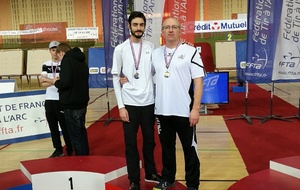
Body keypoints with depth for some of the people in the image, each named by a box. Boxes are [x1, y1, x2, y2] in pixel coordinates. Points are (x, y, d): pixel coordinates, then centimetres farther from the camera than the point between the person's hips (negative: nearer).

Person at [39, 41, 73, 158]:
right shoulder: (46, 65, 11)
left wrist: (48, 80, -17)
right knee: (53, 126, 11)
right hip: (49, 100, 5)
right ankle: (58, 149, 24)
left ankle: (69, 151, 12)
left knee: (65, 126, 0)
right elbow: (43, 83, 1)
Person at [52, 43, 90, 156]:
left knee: (75, 135, -2)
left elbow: (66, 83, -24)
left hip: (71, 105, -9)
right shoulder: (81, 61, 14)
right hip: (82, 102, 9)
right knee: (81, 132, 21)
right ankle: (86, 156, 31)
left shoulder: (67, 61, -13)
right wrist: (60, 82, 14)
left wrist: (56, 82, -4)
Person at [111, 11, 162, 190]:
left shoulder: (151, 47, 5)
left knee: (150, 140, 15)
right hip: (129, 103, -2)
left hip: (149, 102, 2)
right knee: (131, 143, 6)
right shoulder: (120, 49, 0)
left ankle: (150, 173, 33)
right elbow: (115, 79, -1)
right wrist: (120, 106, -6)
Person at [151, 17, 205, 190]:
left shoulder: (190, 52, -5)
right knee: (166, 146, 17)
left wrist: (196, 109, -14)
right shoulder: (156, 53, 8)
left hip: (184, 111, -4)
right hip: (162, 111, 4)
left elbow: (199, 81, -8)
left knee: (189, 148, 7)